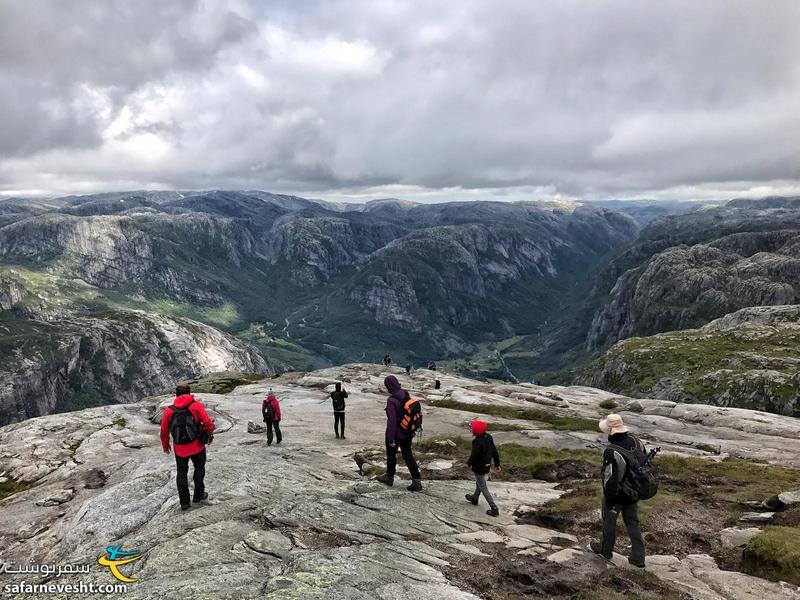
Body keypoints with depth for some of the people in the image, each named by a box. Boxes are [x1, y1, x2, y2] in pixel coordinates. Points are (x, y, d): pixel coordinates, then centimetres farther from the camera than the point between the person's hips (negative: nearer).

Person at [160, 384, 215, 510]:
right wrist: (210, 435, 6)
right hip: (197, 446, -2)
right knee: (199, 469, 20)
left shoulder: (169, 410, 2)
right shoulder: (196, 405, -5)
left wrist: (165, 445, 21)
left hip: (179, 449, 2)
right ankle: (198, 495, 28)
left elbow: (164, 430, 5)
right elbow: (207, 422, -12)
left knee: (182, 473, 16)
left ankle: (184, 502, 16)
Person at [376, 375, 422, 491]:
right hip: (408, 433, 6)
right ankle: (417, 480, 3)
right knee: (408, 455, 10)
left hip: (395, 433, -6)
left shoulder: (391, 400, -26)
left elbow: (391, 420, -26)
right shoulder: (406, 395, -2)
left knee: (391, 455, 16)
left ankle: (389, 477, 34)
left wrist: (391, 439, -20)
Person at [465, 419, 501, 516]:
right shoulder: (488, 437, -5)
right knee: (479, 483, 29)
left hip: (479, 467, -8)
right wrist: (497, 463, 13)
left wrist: (468, 463, -2)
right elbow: (494, 451, 3)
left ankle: (494, 509, 3)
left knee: (483, 488, 3)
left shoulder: (477, 442, -30)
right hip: (487, 465, 9)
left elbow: (474, 455, -23)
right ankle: (475, 498, 51)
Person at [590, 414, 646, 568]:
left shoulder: (611, 451, -32)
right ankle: (638, 558, 25)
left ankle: (605, 549, 37)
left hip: (616, 494, -6)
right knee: (633, 523, 18)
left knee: (609, 520, 17)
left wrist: (610, 503, -18)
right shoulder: (635, 441, -9)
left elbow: (610, 479, -29)